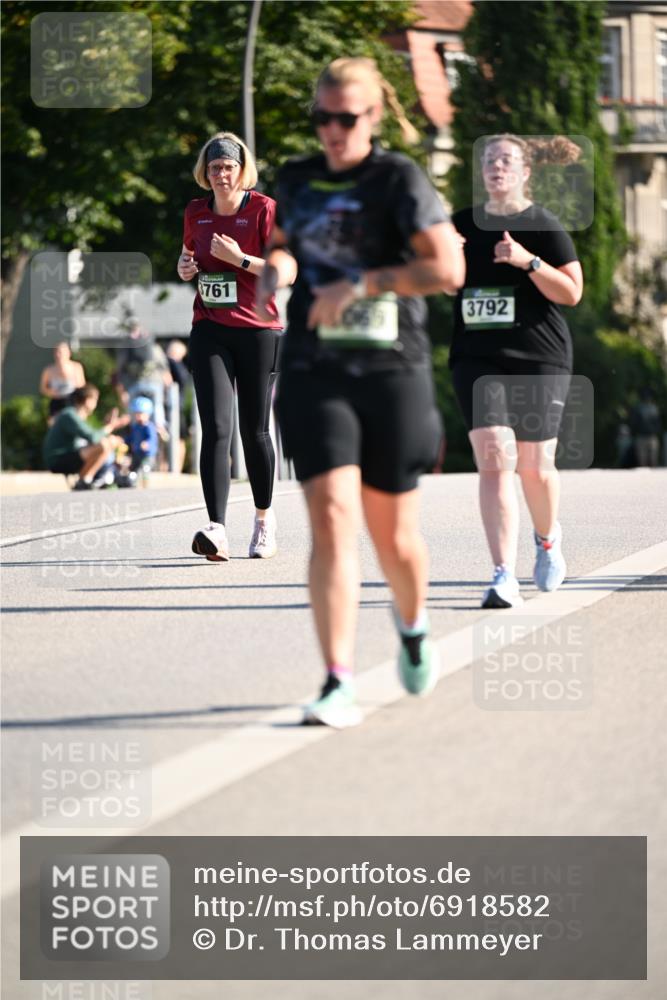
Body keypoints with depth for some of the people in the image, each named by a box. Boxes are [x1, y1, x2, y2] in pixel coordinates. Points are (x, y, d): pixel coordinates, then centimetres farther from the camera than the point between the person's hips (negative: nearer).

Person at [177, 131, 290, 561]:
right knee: (216, 428, -12)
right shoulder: (196, 213, 9)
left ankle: (264, 518, 27)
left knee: (254, 430, 6)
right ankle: (217, 530, -21)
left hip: (258, 331, -3)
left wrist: (238, 258, -20)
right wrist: (185, 268, 5)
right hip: (209, 331, 3)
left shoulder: (263, 209, -4)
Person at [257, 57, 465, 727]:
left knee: (394, 534, 8)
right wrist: (274, 271, 8)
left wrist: (359, 283, -17)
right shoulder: (297, 180, 10)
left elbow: (448, 269, -14)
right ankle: (338, 686, -16)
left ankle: (413, 627, 41)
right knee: (331, 520, -14)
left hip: (391, 370, -2)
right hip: (314, 374, 2)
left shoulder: (399, 179, -4)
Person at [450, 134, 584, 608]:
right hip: (478, 359, 2)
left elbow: (572, 291, -6)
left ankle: (547, 538, 39)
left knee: (534, 466, 5)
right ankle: (505, 577, -17)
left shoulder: (543, 225, -2)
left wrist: (528, 261, -19)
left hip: (539, 359, -2)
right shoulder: (464, 224, 9)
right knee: (494, 459, -13)